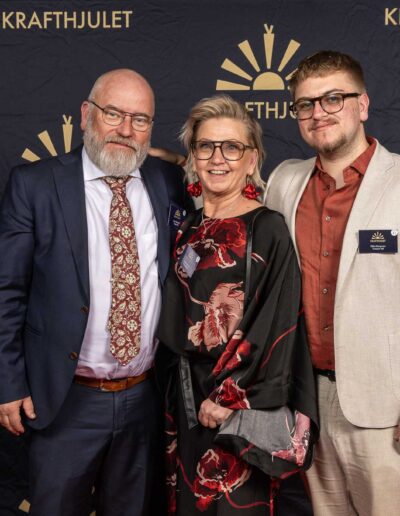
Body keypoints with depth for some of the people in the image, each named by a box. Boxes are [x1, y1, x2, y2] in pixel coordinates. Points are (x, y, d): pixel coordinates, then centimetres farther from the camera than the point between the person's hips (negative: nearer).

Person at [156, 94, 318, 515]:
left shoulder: (267, 229, -12)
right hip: (186, 398, 6)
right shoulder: (188, 230, 6)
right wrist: (175, 396, 8)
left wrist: (232, 396, -16)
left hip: (241, 405, -6)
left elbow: (277, 326, -15)